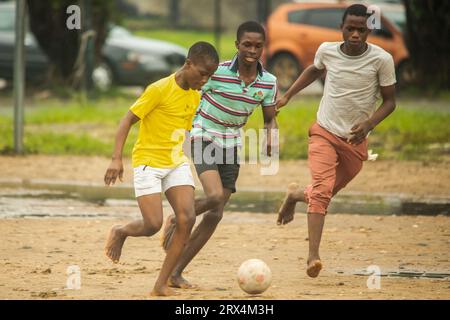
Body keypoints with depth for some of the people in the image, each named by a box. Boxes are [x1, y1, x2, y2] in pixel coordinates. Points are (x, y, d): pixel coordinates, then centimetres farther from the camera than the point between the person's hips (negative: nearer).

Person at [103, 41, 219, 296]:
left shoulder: (195, 97, 6)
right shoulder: (160, 90, -15)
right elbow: (127, 120, -14)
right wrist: (117, 159, -22)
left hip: (177, 163, 6)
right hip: (148, 161, -6)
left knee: (187, 219, -13)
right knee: (153, 225, -15)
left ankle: (162, 284, -7)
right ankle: (120, 233, 22)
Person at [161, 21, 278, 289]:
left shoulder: (268, 82, -4)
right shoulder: (217, 72, -17)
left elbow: (270, 119, 7)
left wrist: (270, 138, -14)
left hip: (231, 145, 5)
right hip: (204, 139, -5)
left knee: (216, 214, 0)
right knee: (215, 197, -27)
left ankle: (177, 272, 8)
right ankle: (176, 221, 5)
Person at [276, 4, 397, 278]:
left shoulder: (381, 60, -13)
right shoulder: (327, 51, -5)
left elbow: (390, 101, -4)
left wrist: (369, 124, -20)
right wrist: (287, 96, 19)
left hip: (356, 141, 1)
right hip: (325, 133, -1)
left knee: (328, 192, 13)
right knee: (323, 189, -20)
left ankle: (296, 194, 48)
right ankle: (314, 256, -25)